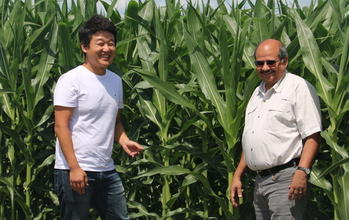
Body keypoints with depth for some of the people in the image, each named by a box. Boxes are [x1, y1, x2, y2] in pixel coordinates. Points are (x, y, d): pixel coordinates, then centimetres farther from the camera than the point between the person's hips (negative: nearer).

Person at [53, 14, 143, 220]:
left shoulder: (115, 80, 12)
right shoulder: (71, 80, -10)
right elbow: (61, 126, -13)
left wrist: (124, 141, -1)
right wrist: (74, 168, -19)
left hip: (107, 170, 7)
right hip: (75, 170, -7)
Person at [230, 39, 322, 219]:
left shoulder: (299, 87, -5)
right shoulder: (258, 93, 20)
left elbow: (312, 135, -13)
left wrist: (302, 171, -24)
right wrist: (237, 176, 19)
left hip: (285, 180, -8)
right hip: (260, 181, 8)